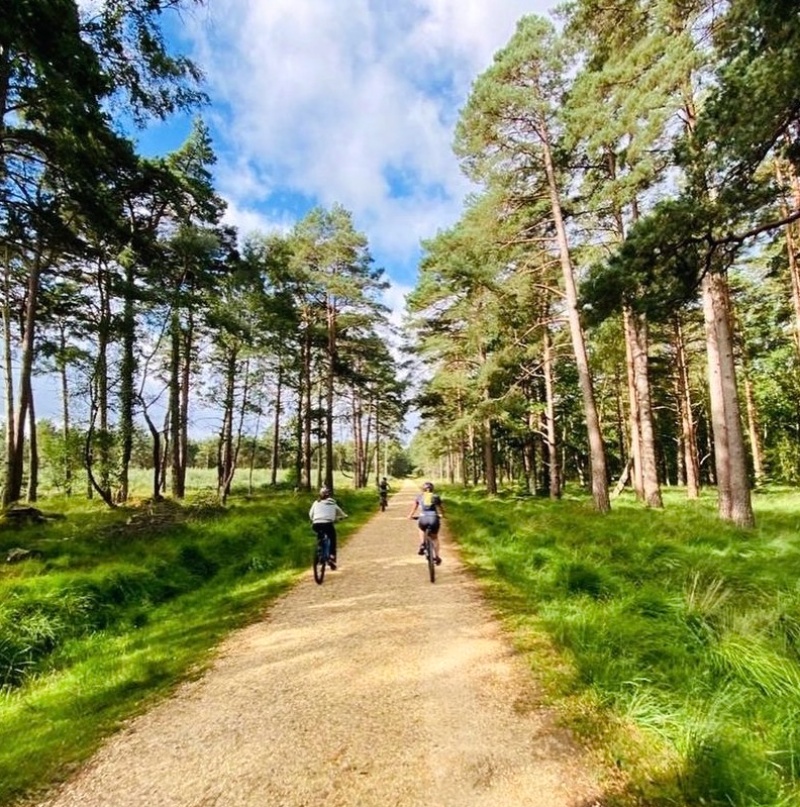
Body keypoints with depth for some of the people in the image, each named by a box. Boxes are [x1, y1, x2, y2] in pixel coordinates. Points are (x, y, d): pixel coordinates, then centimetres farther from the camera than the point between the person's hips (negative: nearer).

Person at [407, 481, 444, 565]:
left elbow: (414, 507, 23)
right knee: (434, 538, 24)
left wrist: (410, 515, 41)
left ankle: (422, 545, 13)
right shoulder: (436, 496, 13)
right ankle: (436, 557, 24)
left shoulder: (420, 496, 13)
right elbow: (440, 508, 25)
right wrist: (442, 515, 46)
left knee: (421, 529, 34)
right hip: (434, 519, 0)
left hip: (423, 518, 0)